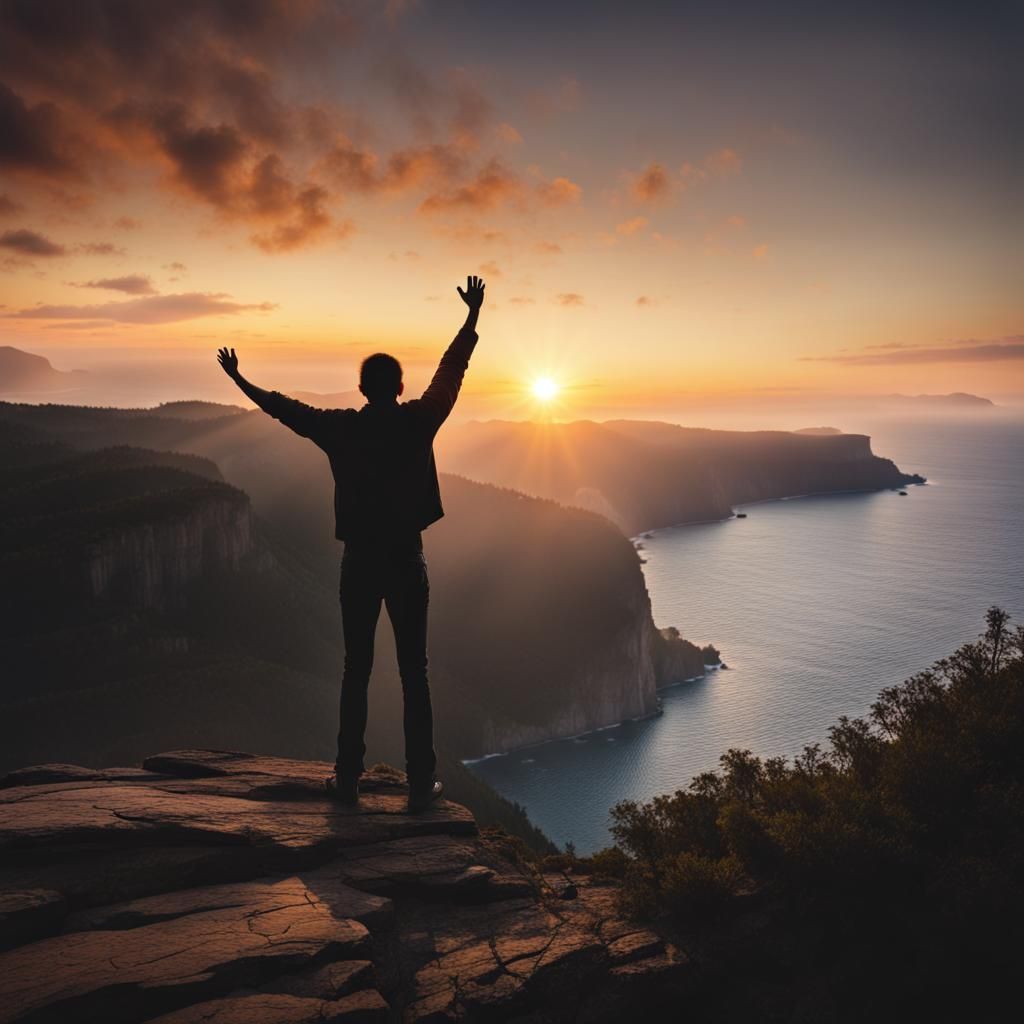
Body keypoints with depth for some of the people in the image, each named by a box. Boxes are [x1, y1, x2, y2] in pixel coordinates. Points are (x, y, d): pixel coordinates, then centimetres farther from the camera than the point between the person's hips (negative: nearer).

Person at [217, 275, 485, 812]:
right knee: (414, 673, 3)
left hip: (360, 562, 1)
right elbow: (452, 370, 8)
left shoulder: (340, 428, -1)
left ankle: (348, 779, 16)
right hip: (407, 562, -1)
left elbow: (284, 407, 12)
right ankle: (421, 783, 7)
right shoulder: (418, 422, -4)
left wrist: (239, 379, 28)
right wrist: (473, 315, 19)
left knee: (356, 672, 10)